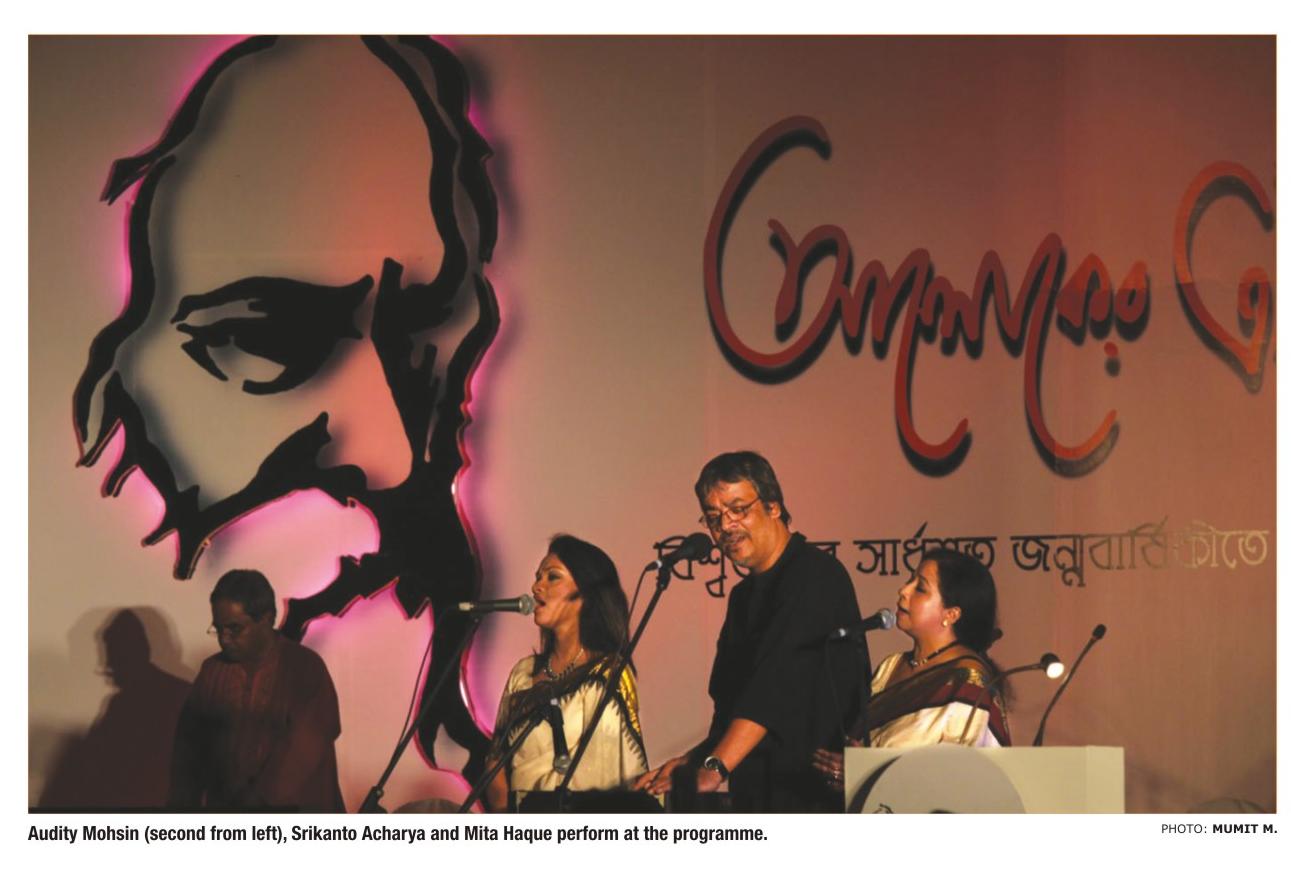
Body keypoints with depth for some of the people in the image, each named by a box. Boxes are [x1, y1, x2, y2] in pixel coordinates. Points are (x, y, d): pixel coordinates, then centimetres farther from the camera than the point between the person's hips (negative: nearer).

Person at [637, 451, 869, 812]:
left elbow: (778, 683, -23)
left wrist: (715, 766, -30)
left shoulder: (815, 576, -12)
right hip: (756, 794, 8)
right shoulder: (744, 595, 18)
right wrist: (696, 758, 6)